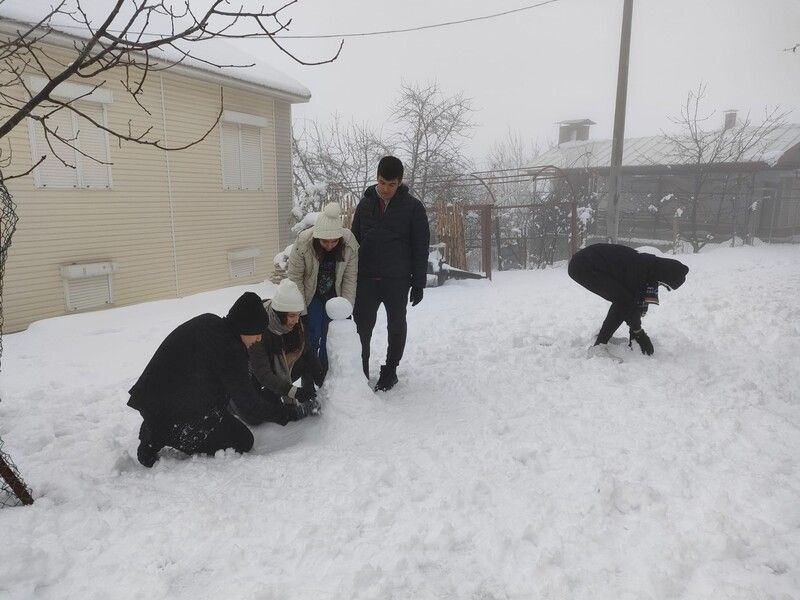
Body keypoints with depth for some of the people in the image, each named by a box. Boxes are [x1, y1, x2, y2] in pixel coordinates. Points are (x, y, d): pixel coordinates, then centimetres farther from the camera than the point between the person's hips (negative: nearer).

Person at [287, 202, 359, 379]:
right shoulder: (303, 244, -28)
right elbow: (295, 277, -17)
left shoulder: (350, 244, -24)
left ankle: (326, 375, 20)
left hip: (334, 296, 2)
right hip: (311, 297, -1)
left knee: (331, 337, 3)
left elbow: (350, 278, -13)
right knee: (312, 336, -4)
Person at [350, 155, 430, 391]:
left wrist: (418, 283, -6)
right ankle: (360, 370, 19)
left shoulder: (413, 207, -3)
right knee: (362, 326, 4)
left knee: (396, 326, 10)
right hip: (366, 279, 3)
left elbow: (421, 247, -2)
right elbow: (354, 240, 13)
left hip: (397, 280, -2)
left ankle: (390, 370, 25)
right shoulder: (365, 203, 7)